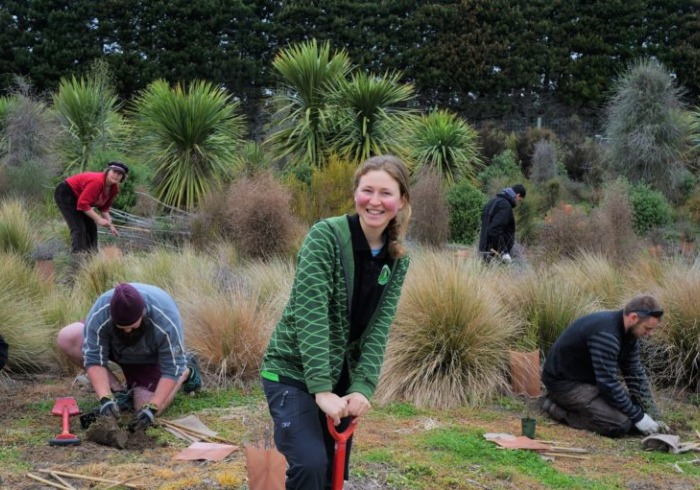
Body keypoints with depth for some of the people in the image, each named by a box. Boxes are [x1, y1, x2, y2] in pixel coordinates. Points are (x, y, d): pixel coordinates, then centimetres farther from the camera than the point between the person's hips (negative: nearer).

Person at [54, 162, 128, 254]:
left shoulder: (114, 188, -7)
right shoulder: (97, 182, -34)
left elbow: (104, 208, 3)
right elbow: (83, 204, -34)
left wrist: (110, 225, -8)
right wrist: (98, 219, -31)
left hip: (77, 197, 10)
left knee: (91, 228, 8)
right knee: (79, 228, -19)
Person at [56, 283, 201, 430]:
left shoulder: (165, 321, -38)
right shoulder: (99, 314, -34)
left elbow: (170, 369, -32)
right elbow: (94, 359, -30)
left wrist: (151, 408, -38)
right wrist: (105, 399, -41)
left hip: (151, 357, -3)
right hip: (115, 348, 3)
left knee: (146, 411, -18)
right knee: (67, 338, -19)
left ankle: (186, 370, 8)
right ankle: (118, 390, -7)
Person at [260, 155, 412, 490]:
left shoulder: (397, 260, -1)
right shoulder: (326, 236, -18)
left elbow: (379, 328, -7)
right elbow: (310, 315, -25)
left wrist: (362, 388, -20)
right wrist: (321, 389, -30)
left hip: (341, 377, 6)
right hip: (293, 372, -6)